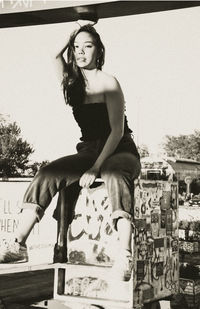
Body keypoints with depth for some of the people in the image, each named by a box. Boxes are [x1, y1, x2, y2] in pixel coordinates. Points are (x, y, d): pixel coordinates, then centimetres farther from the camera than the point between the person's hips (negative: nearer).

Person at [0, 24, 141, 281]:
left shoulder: (108, 83, -9)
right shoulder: (74, 82, 10)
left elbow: (117, 130, -15)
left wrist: (96, 168, -23)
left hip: (119, 151, -5)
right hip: (88, 151, 5)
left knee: (113, 174, -40)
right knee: (47, 174, -20)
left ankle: (125, 254, -53)